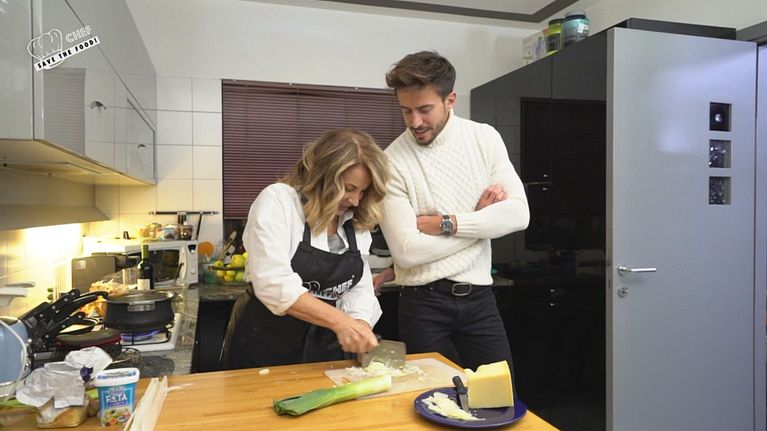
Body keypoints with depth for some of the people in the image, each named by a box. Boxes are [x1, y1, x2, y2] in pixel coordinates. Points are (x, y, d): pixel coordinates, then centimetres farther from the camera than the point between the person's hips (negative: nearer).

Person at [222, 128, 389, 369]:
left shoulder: (356, 221, 3)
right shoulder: (277, 200, -14)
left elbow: (359, 288, 3)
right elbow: (274, 285, -24)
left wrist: (360, 326, -17)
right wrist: (340, 321, -30)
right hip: (267, 346, -4)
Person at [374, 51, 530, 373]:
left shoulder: (485, 138, 0)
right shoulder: (392, 161, -10)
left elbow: (518, 213, -8)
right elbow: (406, 250, -17)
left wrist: (445, 223, -16)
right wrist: (481, 218, -10)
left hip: (478, 297, 3)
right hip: (423, 303, -2)